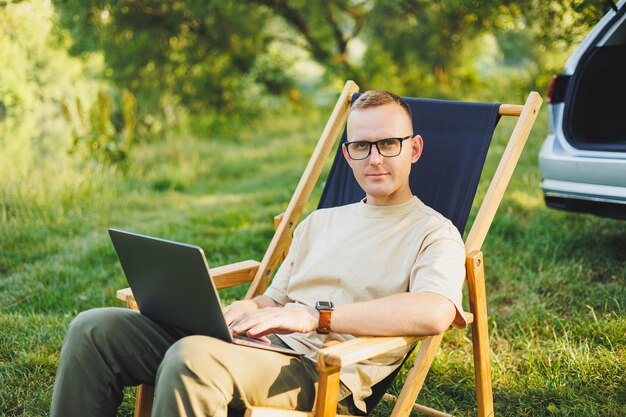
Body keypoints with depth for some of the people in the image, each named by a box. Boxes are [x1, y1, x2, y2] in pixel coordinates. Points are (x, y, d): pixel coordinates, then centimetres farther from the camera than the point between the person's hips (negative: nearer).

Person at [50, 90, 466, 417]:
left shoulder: (433, 233, 3)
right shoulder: (319, 222, 27)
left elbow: (436, 312, -19)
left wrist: (316, 315, -22)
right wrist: (252, 308, -3)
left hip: (323, 372, -7)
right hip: (265, 344, 8)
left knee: (193, 358, -37)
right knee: (94, 329, -4)